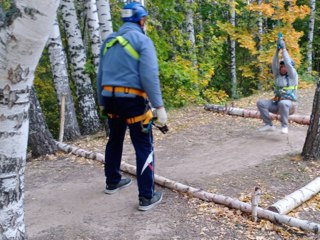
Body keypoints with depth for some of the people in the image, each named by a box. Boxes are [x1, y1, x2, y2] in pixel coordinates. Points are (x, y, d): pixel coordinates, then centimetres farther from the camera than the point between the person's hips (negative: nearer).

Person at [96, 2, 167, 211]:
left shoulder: (109, 41, 14)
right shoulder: (143, 40, -5)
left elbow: (101, 75, 17)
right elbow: (150, 76, -15)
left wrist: (102, 102, 25)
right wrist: (159, 106, -15)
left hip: (110, 98, 7)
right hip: (132, 100, -7)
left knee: (115, 140, 23)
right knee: (144, 147, -1)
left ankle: (113, 182, 37)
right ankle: (147, 197, 0)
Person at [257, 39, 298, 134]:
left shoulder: (292, 76, -1)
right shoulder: (278, 76, 13)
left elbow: (288, 63, -14)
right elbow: (274, 64, 1)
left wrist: (284, 48, -11)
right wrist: (277, 50, -7)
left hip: (289, 104, -6)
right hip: (277, 103, 6)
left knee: (282, 103, -42)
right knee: (260, 103, -17)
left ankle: (284, 126, -27)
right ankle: (269, 125, -14)